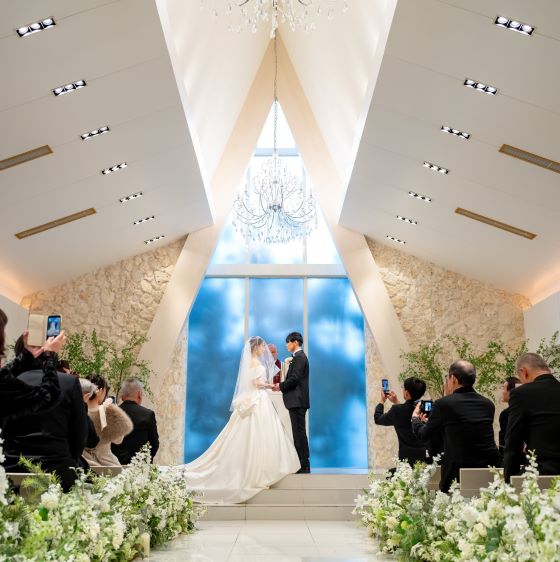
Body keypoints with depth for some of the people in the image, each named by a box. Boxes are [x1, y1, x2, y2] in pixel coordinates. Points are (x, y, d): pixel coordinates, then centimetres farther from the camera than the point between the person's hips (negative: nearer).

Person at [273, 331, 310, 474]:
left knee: (299, 432, -7)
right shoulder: (299, 356, 19)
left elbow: (294, 378, -20)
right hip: (297, 400, 10)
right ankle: (302, 463, 16)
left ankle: (304, 466, -3)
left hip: (297, 400, -10)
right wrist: (283, 385, 8)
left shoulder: (299, 357, -12)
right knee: (299, 432, 11)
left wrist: (281, 386, -8)